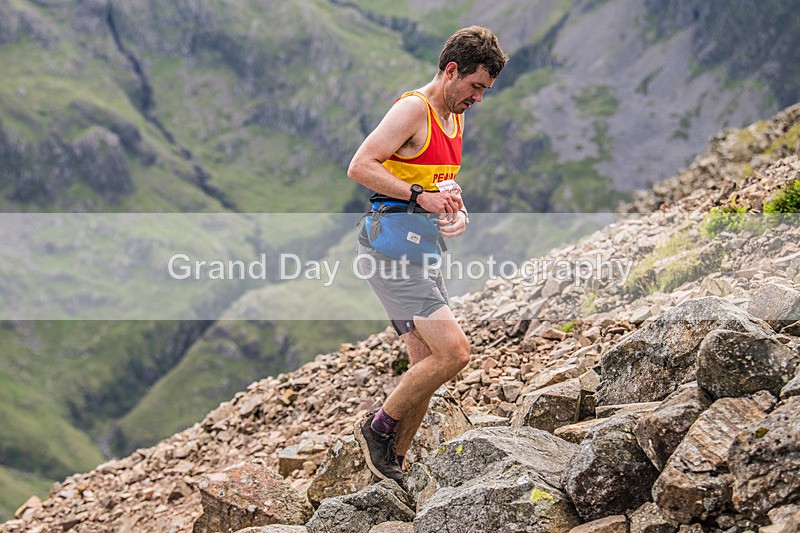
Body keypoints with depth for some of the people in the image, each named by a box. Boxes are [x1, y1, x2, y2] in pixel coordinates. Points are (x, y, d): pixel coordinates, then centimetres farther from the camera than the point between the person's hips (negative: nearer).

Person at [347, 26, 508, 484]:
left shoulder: (456, 117, 16)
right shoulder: (414, 108, -13)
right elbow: (360, 167, -21)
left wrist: (457, 212, 5)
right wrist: (421, 196, -25)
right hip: (391, 250, -10)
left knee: (428, 366, 9)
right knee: (454, 351, -17)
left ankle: (393, 468, 19)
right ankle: (379, 428, 1)